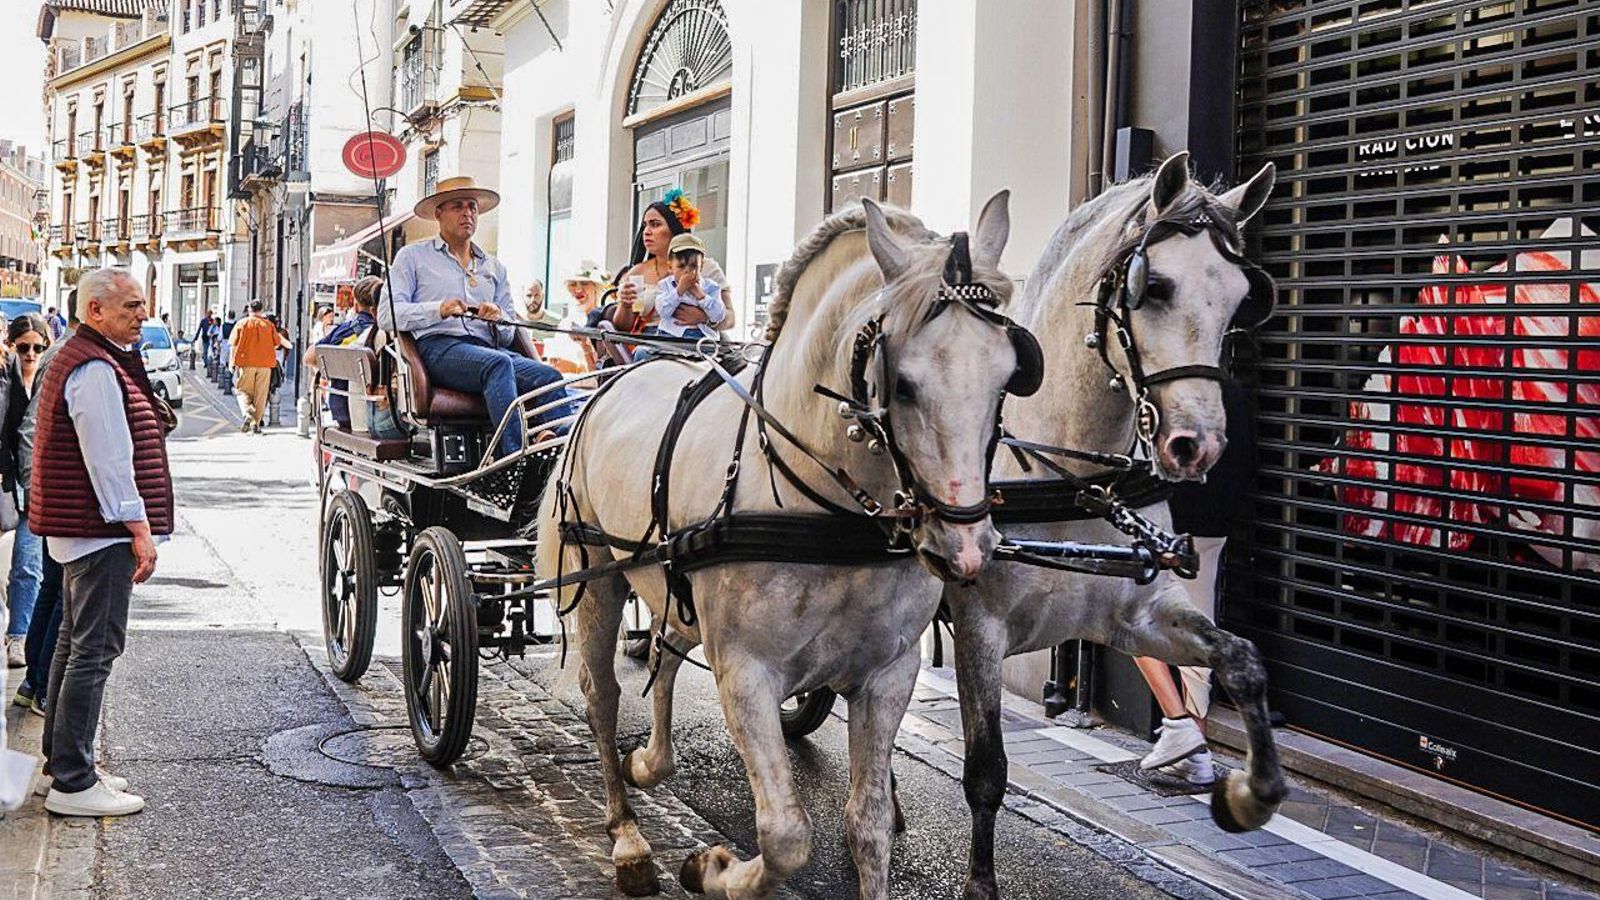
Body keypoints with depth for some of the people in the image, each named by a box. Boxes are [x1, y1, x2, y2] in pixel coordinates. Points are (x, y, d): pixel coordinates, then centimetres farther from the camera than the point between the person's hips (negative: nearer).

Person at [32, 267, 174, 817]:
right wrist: (139, 530, -20)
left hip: (80, 530, 12)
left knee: (76, 642, 16)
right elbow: (110, 459, -21)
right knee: (96, 648, -8)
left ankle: (64, 763, 26)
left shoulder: (85, 359, 18)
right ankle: (72, 784, -5)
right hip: (102, 530, -12)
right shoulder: (96, 370, -17)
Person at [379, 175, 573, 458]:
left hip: (489, 347, 5)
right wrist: (438, 310, -11)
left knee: (548, 375, -28)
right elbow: (387, 315, 5)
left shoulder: (494, 268, 31)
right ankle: (515, 455, -51)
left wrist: (499, 318, -2)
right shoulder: (412, 257, 19)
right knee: (498, 363, -38)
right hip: (437, 347, -4)